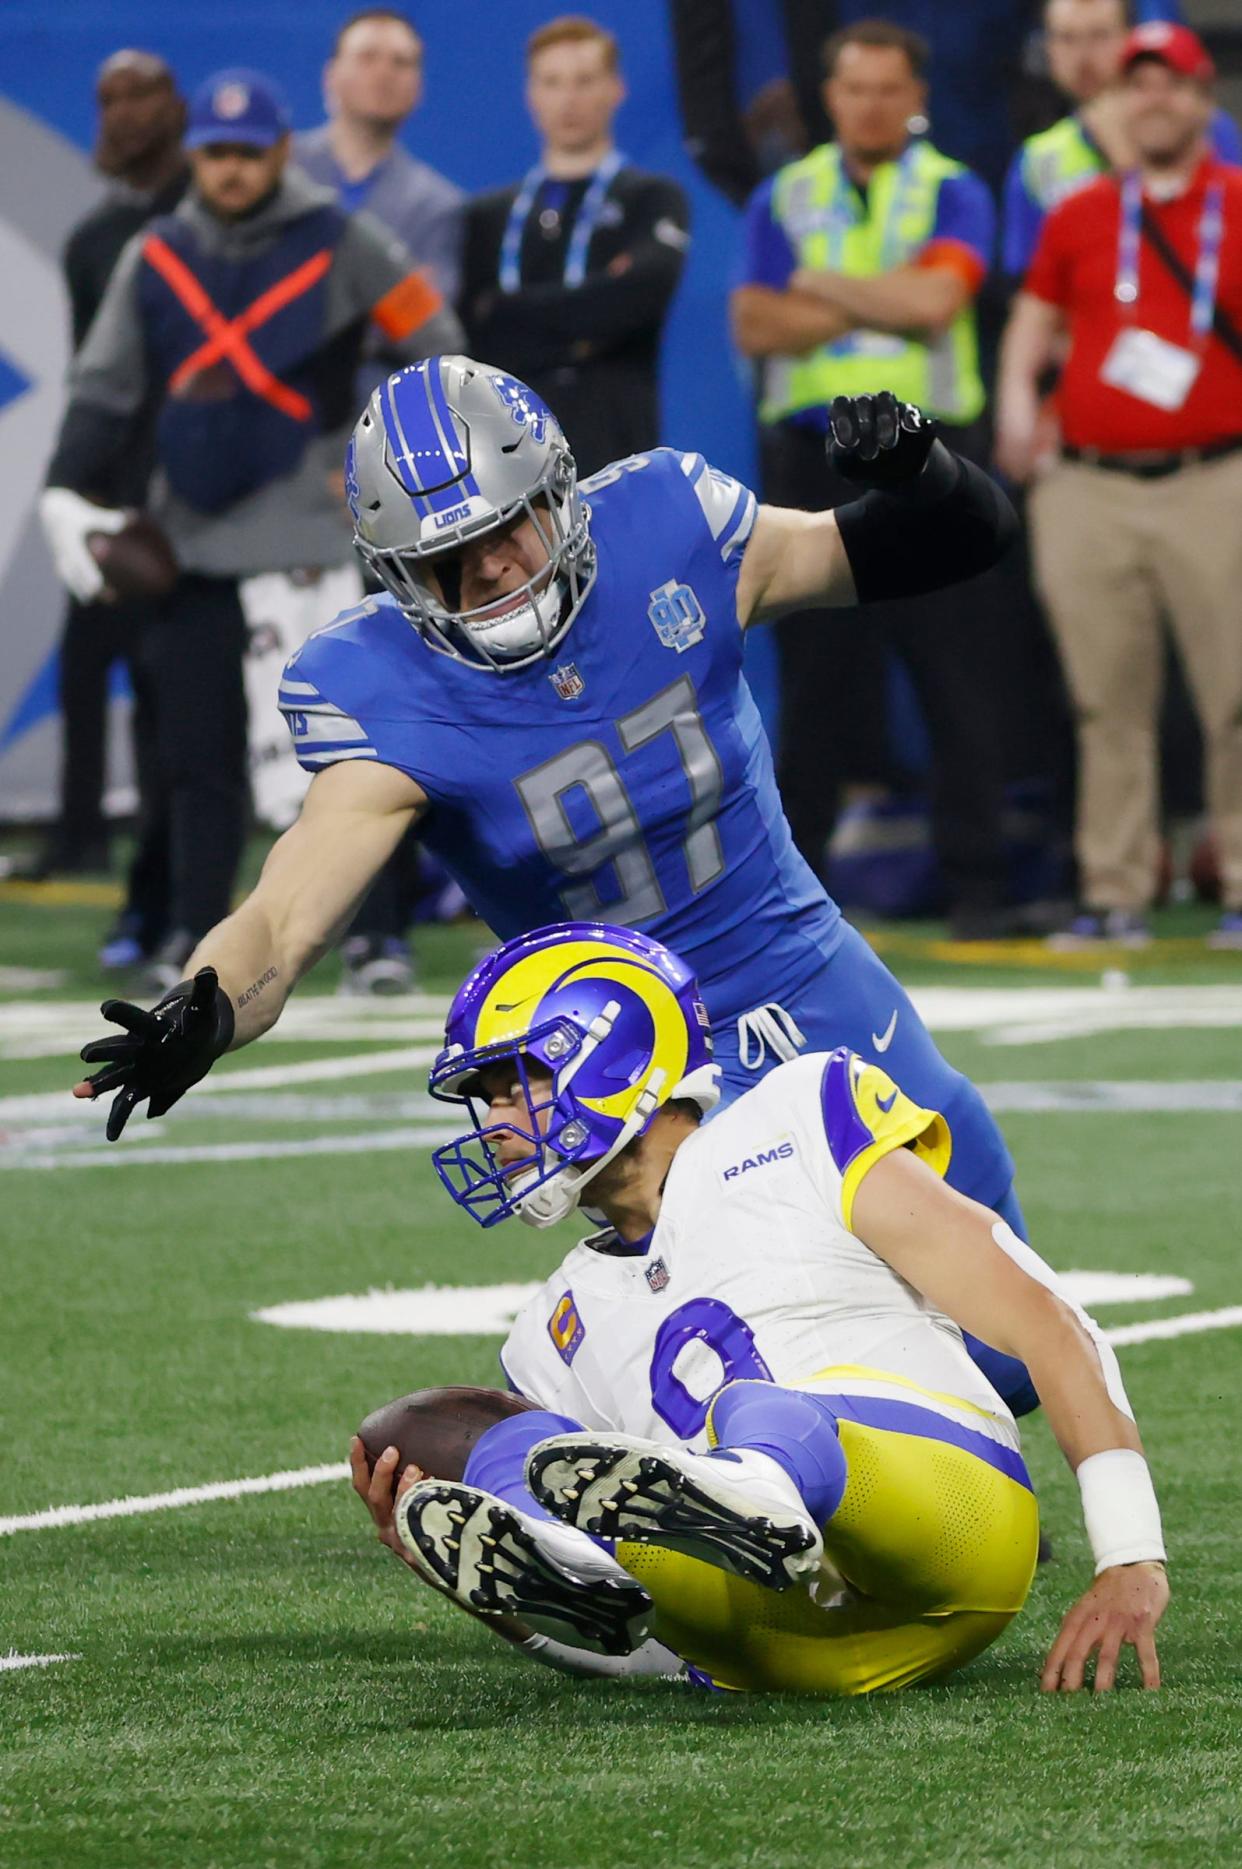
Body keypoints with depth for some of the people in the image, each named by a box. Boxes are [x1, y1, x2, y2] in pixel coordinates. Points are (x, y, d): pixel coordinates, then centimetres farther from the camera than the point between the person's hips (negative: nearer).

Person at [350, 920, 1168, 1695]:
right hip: (783, 1656, 5)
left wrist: (1133, 1563, -3)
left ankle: (751, 1490, -70)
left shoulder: (795, 1127, 13)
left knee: (767, 1416, -34)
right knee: (516, 1446, -14)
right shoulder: (561, 1333, 28)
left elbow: (1047, 1326, 7)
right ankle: (570, 1578, -48)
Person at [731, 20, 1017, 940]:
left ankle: (975, 883, -1)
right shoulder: (785, 198, 11)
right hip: (813, 454, 2)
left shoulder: (952, 193, 5)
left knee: (957, 674, -4)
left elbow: (937, 297, -13)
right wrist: (884, 301, -8)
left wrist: (819, 285, -5)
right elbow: (757, 326, -2)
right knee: (815, 674, 4)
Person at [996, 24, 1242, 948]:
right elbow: (1035, 319, 19)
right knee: (1107, 703, 2)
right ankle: (1115, 896, 6)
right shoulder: (1079, 215, 13)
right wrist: (1018, 398, 1)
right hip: (1089, 489, 2)